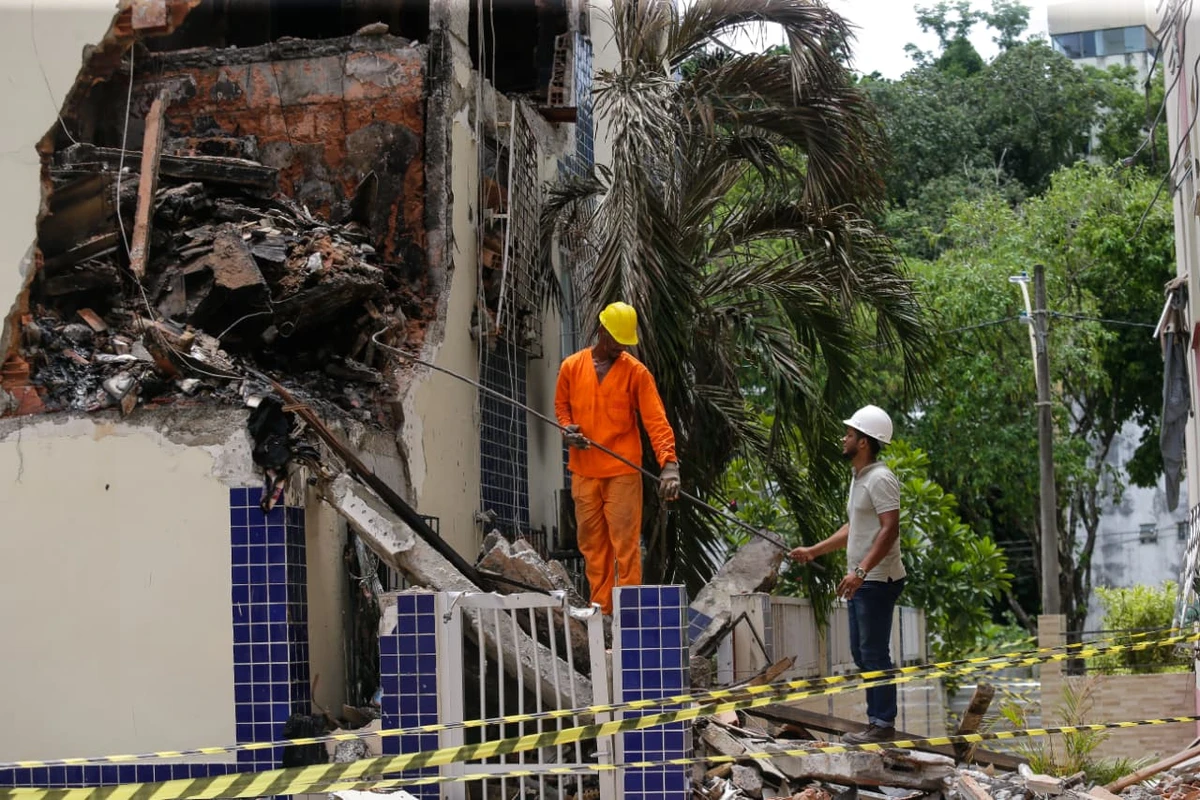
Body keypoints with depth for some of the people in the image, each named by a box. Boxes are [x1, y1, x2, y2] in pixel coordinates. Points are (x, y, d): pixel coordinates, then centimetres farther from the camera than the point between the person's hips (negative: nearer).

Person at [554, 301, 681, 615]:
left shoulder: (636, 372, -3)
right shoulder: (571, 367, 6)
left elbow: (656, 420, -9)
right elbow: (561, 404, 21)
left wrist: (669, 463, -22)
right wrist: (567, 428, -2)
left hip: (622, 472, -3)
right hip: (583, 471, 3)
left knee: (625, 542, -8)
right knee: (591, 543, 6)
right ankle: (601, 608, 13)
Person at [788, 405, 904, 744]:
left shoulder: (880, 479, -15)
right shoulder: (859, 478, 18)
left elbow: (890, 529, -23)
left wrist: (861, 570, -30)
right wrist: (813, 551, 24)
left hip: (878, 580, -11)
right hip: (861, 580, 11)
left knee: (874, 653, -9)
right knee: (861, 653, 13)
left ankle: (884, 724, -5)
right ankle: (876, 720, 18)